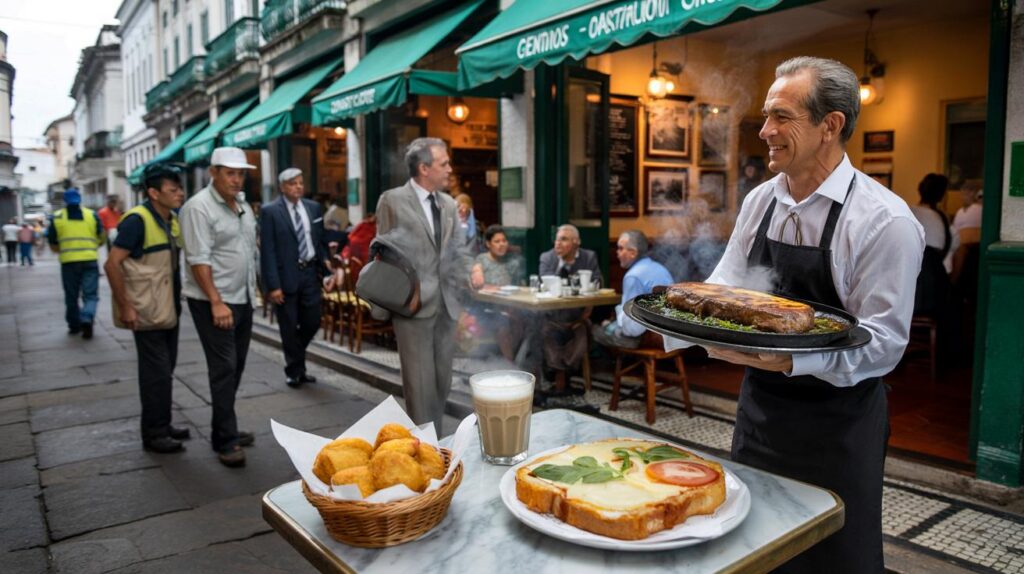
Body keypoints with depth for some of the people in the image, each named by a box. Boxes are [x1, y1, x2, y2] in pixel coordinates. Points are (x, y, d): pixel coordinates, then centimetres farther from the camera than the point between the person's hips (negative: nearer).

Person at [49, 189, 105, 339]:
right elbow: (100, 238, 12)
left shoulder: (56, 217, 5)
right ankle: (86, 319, -21)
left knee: (71, 296, 14)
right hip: (90, 260, -1)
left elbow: (53, 245, 8)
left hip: (68, 262, 1)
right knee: (90, 295, 2)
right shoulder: (92, 215, 5)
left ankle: (74, 325, 23)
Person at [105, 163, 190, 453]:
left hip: (169, 310, 8)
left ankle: (162, 424, 30)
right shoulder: (137, 220, -17)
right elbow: (112, 264, -20)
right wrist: (125, 307, -21)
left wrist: (176, 300, 13)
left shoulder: (172, 220, 8)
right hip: (147, 312, -8)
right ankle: (154, 433, 12)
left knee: (165, 371, 17)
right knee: (157, 373, -1)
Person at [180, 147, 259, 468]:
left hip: (243, 299, 8)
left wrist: (252, 291, 14)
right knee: (224, 369, -6)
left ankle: (225, 431, 24)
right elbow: (198, 260, -17)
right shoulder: (199, 207, -12)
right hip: (213, 301, -8)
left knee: (235, 368, 12)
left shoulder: (242, 205, 13)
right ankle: (225, 442, 2)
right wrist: (216, 302, -21)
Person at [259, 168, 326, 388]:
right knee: (289, 328, 6)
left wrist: (324, 265, 6)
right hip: (286, 276, -4)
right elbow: (267, 251, -10)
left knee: (312, 322, 8)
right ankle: (294, 371, 23)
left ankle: (296, 361, 34)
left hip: (310, 273, 4)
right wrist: (273, 285, -14)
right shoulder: (270, 211, -7)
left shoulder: (313, 207, 8)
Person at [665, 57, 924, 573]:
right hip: (758, 409, 5)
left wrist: (792, 359, -32)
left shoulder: (884, 220, -16)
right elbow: (723, 289, 5)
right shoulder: (759, 202, 3)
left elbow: (883, 342, -18)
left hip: (837, 425, -5)